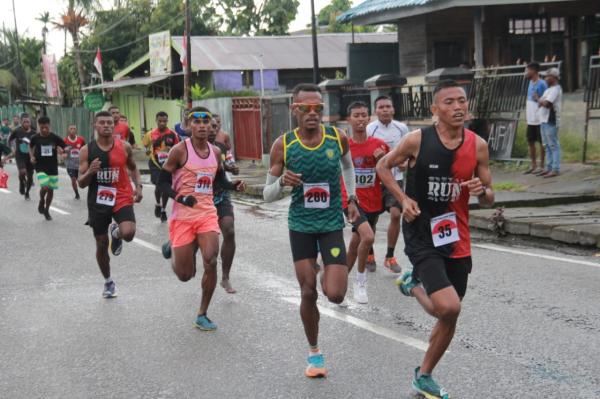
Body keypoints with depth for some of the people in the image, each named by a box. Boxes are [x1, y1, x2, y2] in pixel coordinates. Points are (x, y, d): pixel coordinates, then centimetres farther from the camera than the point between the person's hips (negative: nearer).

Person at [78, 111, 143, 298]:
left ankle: (116, 232, 12)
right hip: (98, 202, 1)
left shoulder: (124, 147, -2)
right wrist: (90, 172, -23)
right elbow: (81, 183, -2)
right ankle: (108, 282, 32)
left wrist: (138, 186, 1)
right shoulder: (87, 150, -4)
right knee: (101, 245, 9)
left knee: (128, 233, -27)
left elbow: (133, 168, 17)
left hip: (122, 198, -1)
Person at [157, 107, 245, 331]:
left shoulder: (215, 152, 6)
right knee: (185, 275, 2)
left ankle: (202, 315, 3)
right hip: (183, 216, -3)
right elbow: (162, 181, -7)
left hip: (208, 214, 4)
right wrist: (180, 197, -24)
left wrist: (234, 186, 1)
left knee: (211, 262, -14)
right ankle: (172, 249, 39)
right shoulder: (180, 150, -10)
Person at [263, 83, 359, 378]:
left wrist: (351, 199, 9)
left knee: (335, 295, -9)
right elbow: (267, 195, -5)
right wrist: (282, 182, -26)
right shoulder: (283, 146, -11)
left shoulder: (338, 138, -8)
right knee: (308, 292, 4)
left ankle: (334, 274, 30)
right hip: (301, 225, 0)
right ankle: (314, 352, 24)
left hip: (332, 223, 0)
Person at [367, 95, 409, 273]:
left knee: (396, 214, -10)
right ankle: (369, 255, 27)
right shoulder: (369, 129, -9)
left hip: (394, 178, 2)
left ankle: (390, 257, 4)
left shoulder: (402, 128, 1)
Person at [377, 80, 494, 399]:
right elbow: (383, 166, 4)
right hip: (422, 236, -5)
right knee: (449, 307, -21)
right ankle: (413, 284, 13)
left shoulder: (477, 145, -2)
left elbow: (488, 199, 6)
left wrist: (482, 191, -18)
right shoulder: (418, 140, -12)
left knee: (449, 317, 12)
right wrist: (403, 198, -11)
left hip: (457, 239, 5)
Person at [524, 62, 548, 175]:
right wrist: (527, 109, 13)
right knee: (530, 142, 13)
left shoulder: (542, 84, -14)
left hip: (539, 119, -9)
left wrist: (538, 99, -27)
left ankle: (541, 166, 8)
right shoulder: (530, 82, 12)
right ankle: (533, 165, 23)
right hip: (530, 119, 9)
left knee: (541, 142, 1)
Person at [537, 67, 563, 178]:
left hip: (551, 121, -10)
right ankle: (549, 168, 19)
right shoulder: (549, 89, 20)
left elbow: (546, 103, -21)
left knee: (553, 145, -8)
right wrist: (541, 101, -5)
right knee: (547, 146, 13)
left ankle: (555, 169, -8)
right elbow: (542, 102, 16)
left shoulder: (555, 89, -12)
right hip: (544, 120, 10)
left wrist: (540, 100, -4)